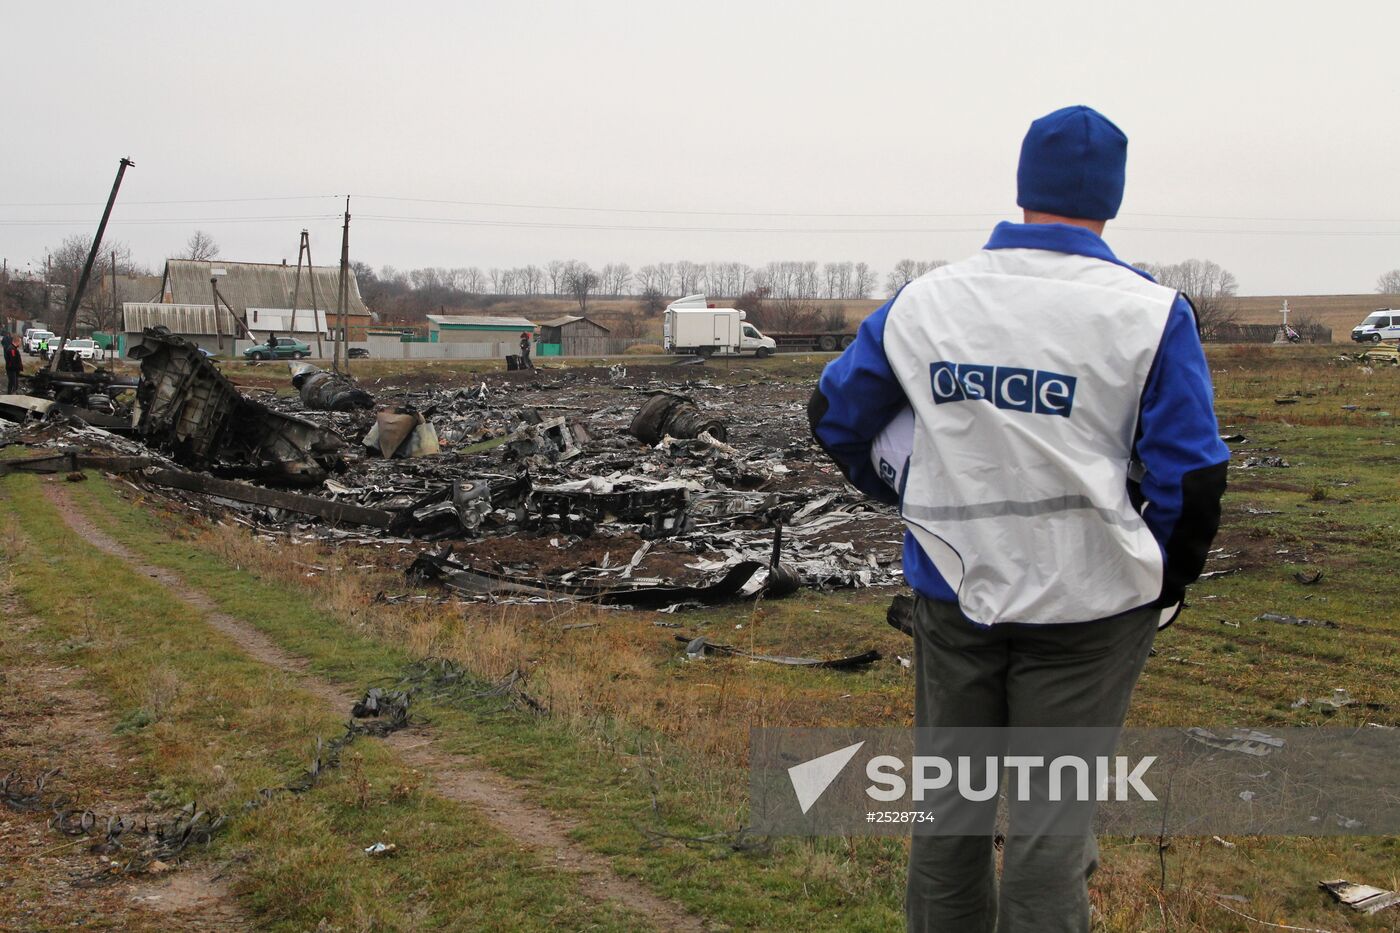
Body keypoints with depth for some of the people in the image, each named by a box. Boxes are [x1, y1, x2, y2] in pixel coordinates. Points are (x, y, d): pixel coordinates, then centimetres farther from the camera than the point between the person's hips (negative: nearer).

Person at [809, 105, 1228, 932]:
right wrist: (1164, 589, 5)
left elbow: (836, 413, 11)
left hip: (953, 593, 3)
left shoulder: (922, 303, 0)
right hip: (1085, 607, -3)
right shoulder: (1149, 314, -11)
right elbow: (1192, 481, -12)